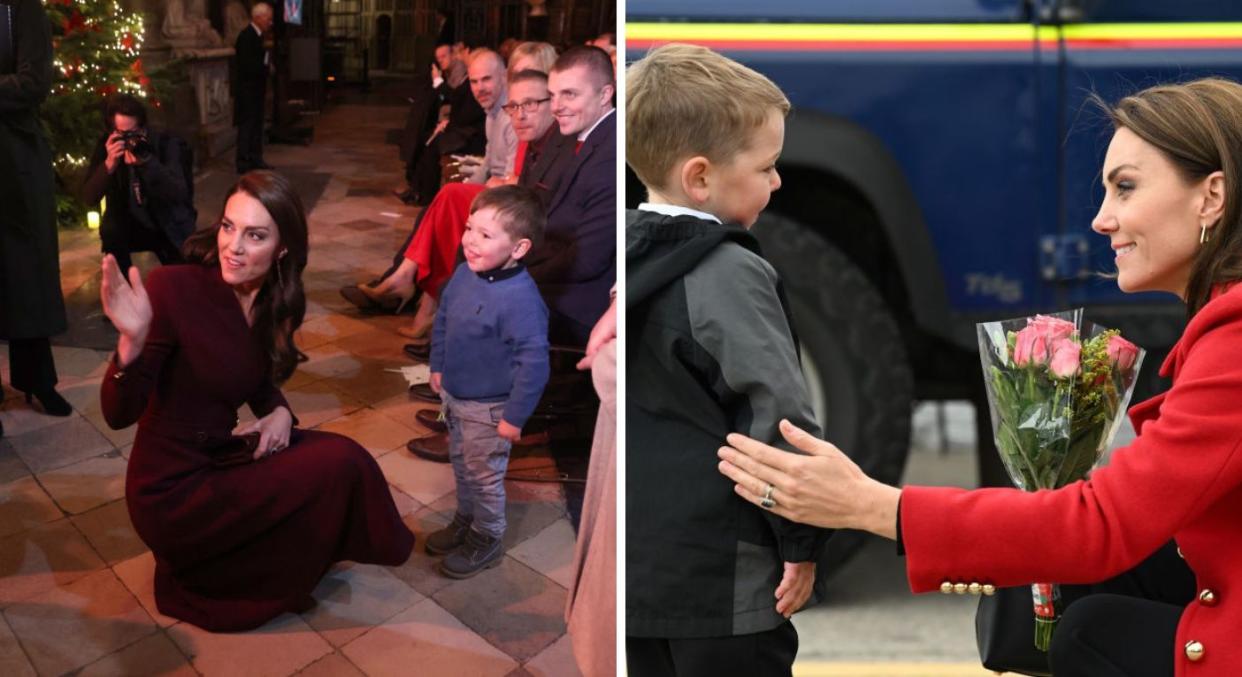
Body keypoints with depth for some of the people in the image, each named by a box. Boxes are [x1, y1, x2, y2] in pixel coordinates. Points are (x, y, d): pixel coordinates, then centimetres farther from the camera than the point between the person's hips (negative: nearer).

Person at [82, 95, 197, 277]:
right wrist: (110, 163, -35)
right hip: (134, 224, 1)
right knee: (110, 230, -29)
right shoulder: (107, 146, -12)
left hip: (171, 226, -1)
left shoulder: (167, 144, -17)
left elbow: (179, 195, -30)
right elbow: (89, 198, -19)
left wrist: (146, 161, -42)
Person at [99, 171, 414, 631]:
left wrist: (279, 412, -5)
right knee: (339, 464, -12)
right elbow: (118, 414, -22)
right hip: (172, 492, -7)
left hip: (218, 459, 7)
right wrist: (132, 340, -40)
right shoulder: (174, 288, -22)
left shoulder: (271, 301, -1)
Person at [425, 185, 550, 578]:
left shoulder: (520, 299, -33)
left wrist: (515, 416, -23)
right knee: (461, 465, 27)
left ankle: (487, 540, 35)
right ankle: (465, 521, 49)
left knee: (484, 476, 13)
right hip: (454, 396, 7)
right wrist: (438, 367, 15)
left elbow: (534, 361, -29)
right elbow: (443, 318, 10)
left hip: (487, 409, -7)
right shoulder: (466, 273, -9)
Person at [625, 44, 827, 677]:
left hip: (636, 568, 7)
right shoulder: (730, 273, -17)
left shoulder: (630, 262, 6)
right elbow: (778, 418, -18)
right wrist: (803, 540, -8)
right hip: (725, 581, -7)